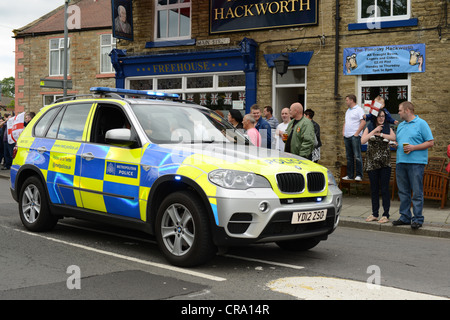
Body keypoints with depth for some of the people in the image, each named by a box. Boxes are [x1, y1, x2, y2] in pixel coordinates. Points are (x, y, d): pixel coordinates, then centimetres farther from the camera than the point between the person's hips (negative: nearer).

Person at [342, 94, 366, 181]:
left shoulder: (359, 109, -6)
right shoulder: (348, 110, 20)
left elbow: (363, 122, -14)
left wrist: (357, 133, -16)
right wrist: (343, 131, 12)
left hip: (355, 136, -8)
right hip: (347, 136, 8)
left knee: (357, 156, -8)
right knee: (349, 157, 9)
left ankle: (359, 175, -5)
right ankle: (349, 175, 14)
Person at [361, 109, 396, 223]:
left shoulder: (387, 128, 6)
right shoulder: (369, 128, 5)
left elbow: (394, 137, -15)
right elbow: (363, 140, -12)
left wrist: (380, 134, -17)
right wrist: (374, 131, -15)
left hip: (385, 163, -1)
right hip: (372, 162, 1)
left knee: (384, 189, -2)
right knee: (374, 189, 8)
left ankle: (386, 215, 3)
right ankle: (374, 214, 17)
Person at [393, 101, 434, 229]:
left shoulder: (421, 124, -2)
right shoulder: (401, 125, 20)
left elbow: (430, 142, -6)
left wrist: (414, 147, -14)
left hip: (416, 162, -7)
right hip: (401, 162, 7)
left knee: (417, 192, -4)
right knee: (403, 192, 9)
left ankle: (418, 219, 1)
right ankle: (405, 217, 17)